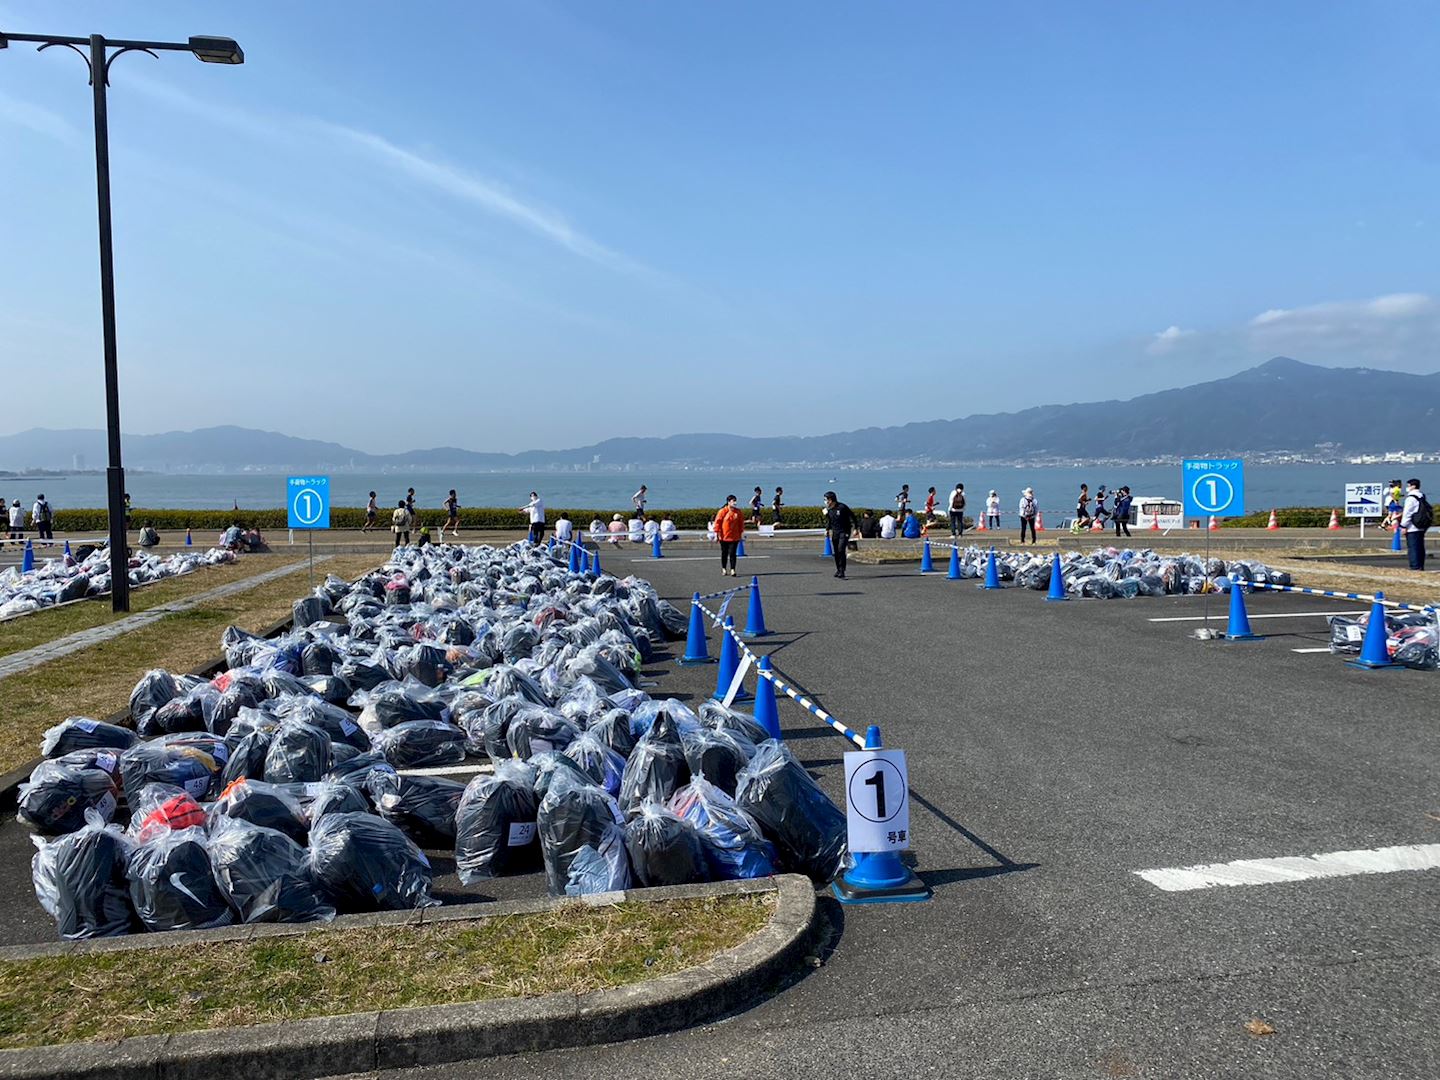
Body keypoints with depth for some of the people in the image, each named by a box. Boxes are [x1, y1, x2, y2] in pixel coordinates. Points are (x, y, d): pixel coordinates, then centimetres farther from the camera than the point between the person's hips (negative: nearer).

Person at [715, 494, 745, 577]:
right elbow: (717, 522, -6)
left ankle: (732, 570, -6)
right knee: (724, 554, 10)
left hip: (734, 537, 2)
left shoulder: (738, 512, 3)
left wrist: (741, 533, 11)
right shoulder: (722, 511, -8)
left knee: (732, 554, -5)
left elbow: (741, 523, 12)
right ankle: (724, 569, 22)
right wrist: (717, 534, -9)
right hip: (724, 537, -1)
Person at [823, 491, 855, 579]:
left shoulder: (842, 507, -13)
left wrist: (854, 528, -12)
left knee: (841, 551, -16)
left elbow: (852, 517, -7)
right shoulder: (828, 509, 4)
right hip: (834, 532, 6)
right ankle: (838, 570, 24)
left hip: (844, 532, -6)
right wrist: (827, 529, 3)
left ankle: (841, 572, -16)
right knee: (836, 552, 9)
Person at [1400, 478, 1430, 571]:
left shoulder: (1411, 498, -14)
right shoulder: (1422, 497, 14)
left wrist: (1404, 526, -12)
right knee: (1420, 548, 13)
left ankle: (1415, 567, -9)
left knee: (1413, 548, -7)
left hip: (1412, 528, -9)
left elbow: (1407, 513, -16)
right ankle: (1421, 566, 18)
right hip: (1421, 528, 9)